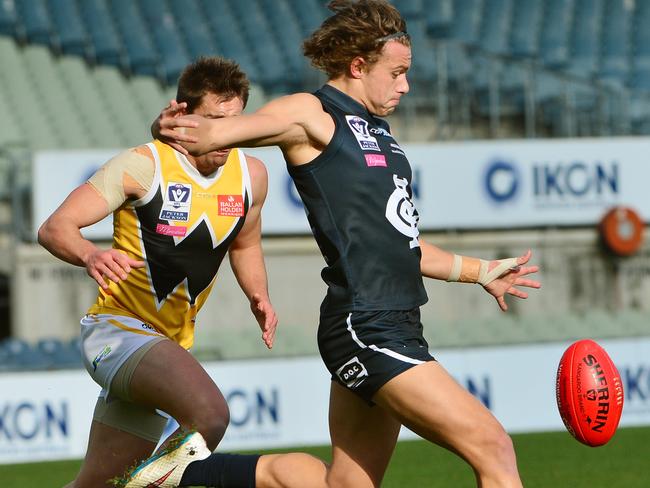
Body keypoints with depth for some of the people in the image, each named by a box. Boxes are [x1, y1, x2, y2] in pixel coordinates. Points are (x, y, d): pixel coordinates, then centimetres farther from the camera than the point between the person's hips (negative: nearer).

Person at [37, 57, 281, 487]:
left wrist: (259, 296, 4)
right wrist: (90, 255, -39)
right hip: (118, 330, -7)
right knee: (210, 412, -33)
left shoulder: (250, 174, 4)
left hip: (171, 345, 7)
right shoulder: (143, 166, -14)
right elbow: (55, 229, -17)